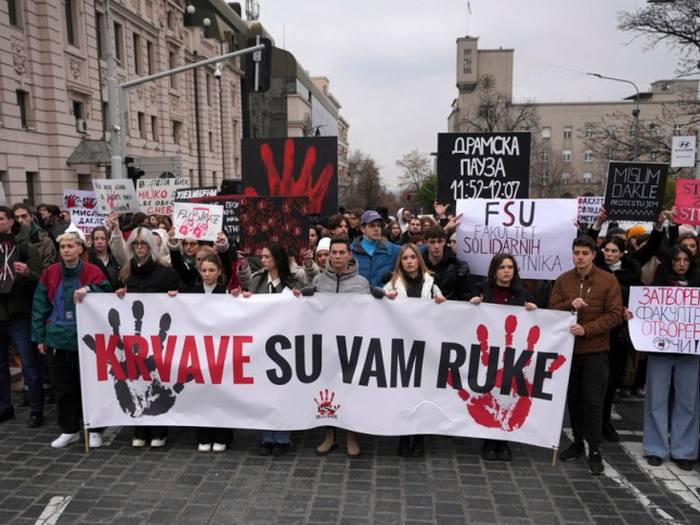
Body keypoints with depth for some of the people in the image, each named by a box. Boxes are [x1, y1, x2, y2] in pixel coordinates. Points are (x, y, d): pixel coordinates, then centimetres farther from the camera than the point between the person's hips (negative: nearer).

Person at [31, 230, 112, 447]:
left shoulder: (93, 272, -6)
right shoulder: (50, 273, 3)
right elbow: (40, 306, 6)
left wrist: (88, 290, -25)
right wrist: (39, 337, 4)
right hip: (57, 338, 3)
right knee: (63, 386, 12)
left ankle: (94, 430, 18)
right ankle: (69, 430, 25)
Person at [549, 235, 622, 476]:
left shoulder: (608, 281, -5)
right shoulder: (562, 280, 4)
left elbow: (614, 315, -8)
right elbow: (552, 309, 3)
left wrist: (587, 329, -20)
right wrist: (570, 304, -17)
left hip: (595, 350, -3)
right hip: (568, 348, 3)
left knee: (593, 401, -1)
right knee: (573, 398, 12)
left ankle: (595, 451, 11)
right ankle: (578, 442, 27)